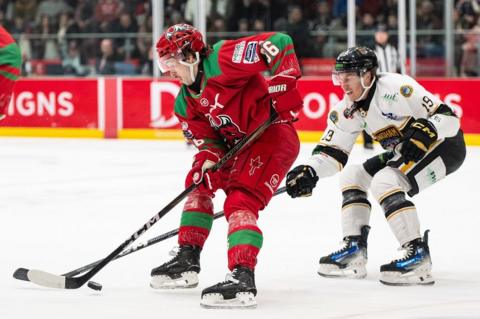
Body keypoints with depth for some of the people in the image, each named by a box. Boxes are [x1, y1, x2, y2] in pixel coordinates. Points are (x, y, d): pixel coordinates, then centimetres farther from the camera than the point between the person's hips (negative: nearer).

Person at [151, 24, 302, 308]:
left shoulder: (223, 61, -20)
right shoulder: (186, 102, 9)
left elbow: (279, 43, -26)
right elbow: (206, 138, 7)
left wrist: (283, 88, -28)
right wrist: (208, 161, -15)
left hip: (272, 134, -10)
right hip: (237, 143, 10)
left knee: (240, 202, -23)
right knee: (199, 181, 18)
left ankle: (243, 278, -32)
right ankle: (187, 261, 24)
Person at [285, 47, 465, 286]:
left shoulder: (395, 87, -26)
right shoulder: (349, 109, 0)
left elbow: (448, 117, -26)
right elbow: (332, 151, 1)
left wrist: (424, 132, -45)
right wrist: (309, 171, -18)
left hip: (444, 143, -10)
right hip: (403, 153, 10)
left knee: (384, 182, -27)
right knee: (352, 176, 8)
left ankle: (419, 257, -27)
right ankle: (354, 251, 9)